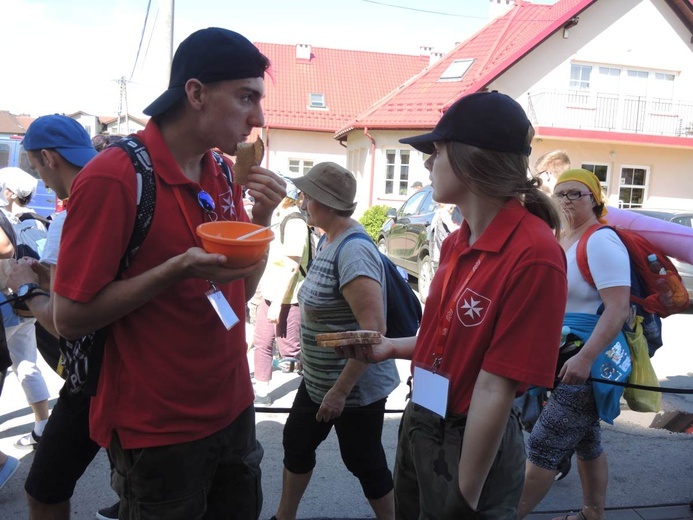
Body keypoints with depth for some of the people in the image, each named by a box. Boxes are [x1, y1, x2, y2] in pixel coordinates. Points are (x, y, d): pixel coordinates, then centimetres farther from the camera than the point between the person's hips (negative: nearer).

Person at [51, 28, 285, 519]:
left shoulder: (225, 174, 3)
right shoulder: (113, 177, -19)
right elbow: (70, 317, -17)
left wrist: (262, 217, -8)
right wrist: (178, 270, -28)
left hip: (233, 409, 7)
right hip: (157, 431, -7)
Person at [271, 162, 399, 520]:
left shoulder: (353, 250, -27)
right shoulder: (329, 238, 3)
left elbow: (374, 328, -31)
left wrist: (340, 390, -26)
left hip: (355, 388, -9)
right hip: (318, 380, 10)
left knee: (363, 462, 11)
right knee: (296, 444, 22)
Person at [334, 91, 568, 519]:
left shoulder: (533, 256, -24)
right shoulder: (457, 243, 2)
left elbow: (495, 389, -23)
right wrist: (391, 348, 5)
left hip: (474, 445, -8)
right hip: (420, 423, 8)